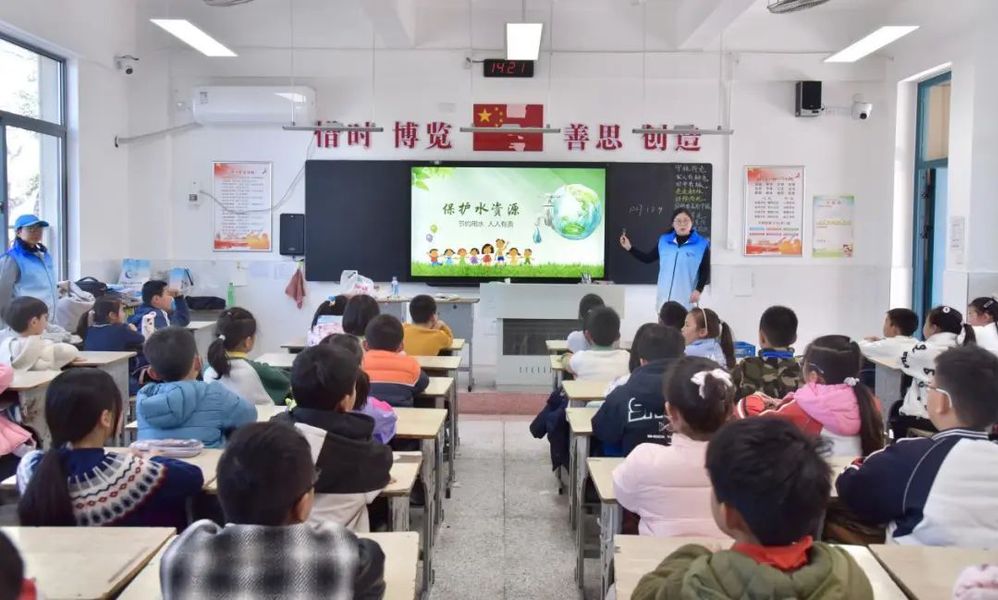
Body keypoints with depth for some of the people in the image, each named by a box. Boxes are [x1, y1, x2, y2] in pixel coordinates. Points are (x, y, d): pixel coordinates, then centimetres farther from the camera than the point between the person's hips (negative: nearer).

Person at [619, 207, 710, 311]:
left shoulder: (701, 244, -3)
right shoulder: (664, 240, 8)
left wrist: (698, 290, -11)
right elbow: (648, 258, 14)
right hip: (664, 299, 4)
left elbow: (705, 271, -1)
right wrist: (629, 248, 6)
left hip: (686, 300, -4)